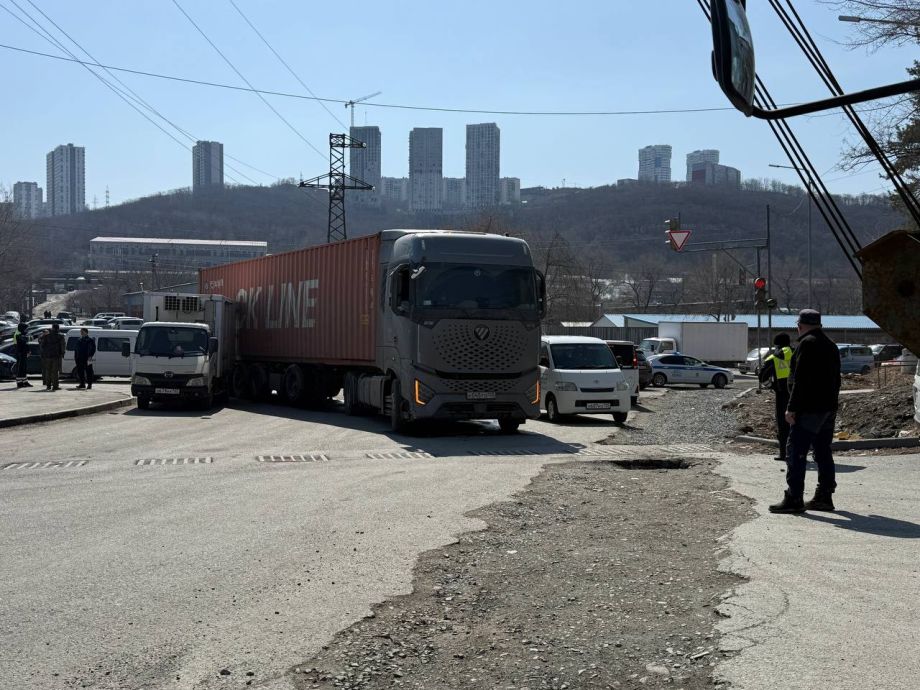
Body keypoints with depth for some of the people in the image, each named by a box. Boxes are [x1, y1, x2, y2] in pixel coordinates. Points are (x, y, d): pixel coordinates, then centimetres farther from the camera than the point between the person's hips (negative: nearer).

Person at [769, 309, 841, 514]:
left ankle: (794, 499, -10)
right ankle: (824, 497, 16)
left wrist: (791, 408, -18)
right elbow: (836, 379, 21)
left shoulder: (807, 344, -13)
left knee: (795, 453, -8)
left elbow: (800, 380, -19)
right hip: (828, 409, 10)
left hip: (809, 410, -10)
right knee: (823, 453, 13)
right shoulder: (830, 345, 17)